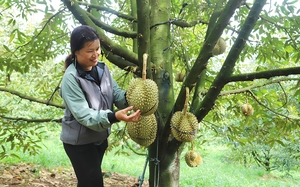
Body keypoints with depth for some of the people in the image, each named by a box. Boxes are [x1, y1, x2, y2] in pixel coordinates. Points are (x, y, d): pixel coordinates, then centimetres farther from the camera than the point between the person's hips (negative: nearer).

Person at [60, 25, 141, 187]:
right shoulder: (71, 78, -24)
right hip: (79, 141, -7)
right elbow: (83, 114, -29)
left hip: (100, 137, 7)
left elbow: (115, 92, -2)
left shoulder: (101, 68, -2)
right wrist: (114, 116, -43)